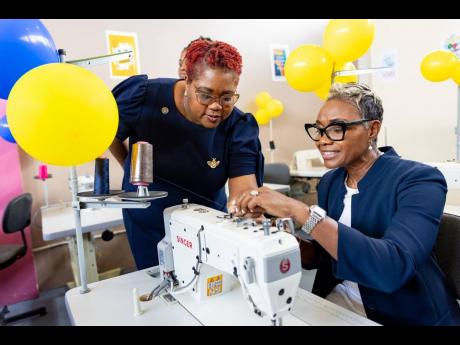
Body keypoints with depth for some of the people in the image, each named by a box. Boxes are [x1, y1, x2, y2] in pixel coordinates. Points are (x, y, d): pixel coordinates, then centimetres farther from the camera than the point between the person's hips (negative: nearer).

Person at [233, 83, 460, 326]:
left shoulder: (418, 180, -17)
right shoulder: (329, 182, 0)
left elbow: (393, 268, -33)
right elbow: (323, 256, 5)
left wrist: (299, 211, -36)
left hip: (407, 315, -4)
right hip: (336, 300, 5)